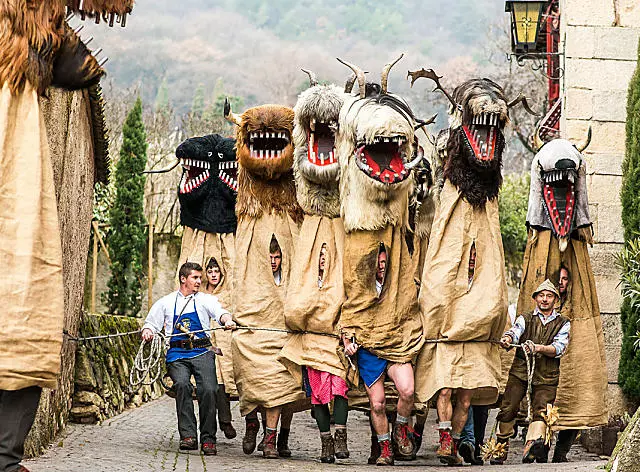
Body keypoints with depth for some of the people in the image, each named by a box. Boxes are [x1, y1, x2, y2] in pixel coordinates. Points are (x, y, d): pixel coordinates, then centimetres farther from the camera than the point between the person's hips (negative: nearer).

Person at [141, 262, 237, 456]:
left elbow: (219, 312, -3)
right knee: (182, 384, -27)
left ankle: (208, 439, -11)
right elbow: (151, 323, 19)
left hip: (202, 352, 0)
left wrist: (227, 320, -27)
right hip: (177, 355, 0)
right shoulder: (166, 303, 18)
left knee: (208, 389, -20)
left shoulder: (206, 300, 15)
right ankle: (188, 435, -28)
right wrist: (147, 331, -6)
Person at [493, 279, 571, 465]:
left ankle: (533, 445, -42)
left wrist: (538, 348, -21)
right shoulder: (525, 319, 17)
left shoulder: (563, 323, 14)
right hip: (520, 371, 1)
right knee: (508, 409, -10)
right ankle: (501, 449, 2)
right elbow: (515, 331, -5)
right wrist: (507, 339, -30)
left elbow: (559, 348, -2)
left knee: (541, 410, -21)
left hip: (547, 375, -1)